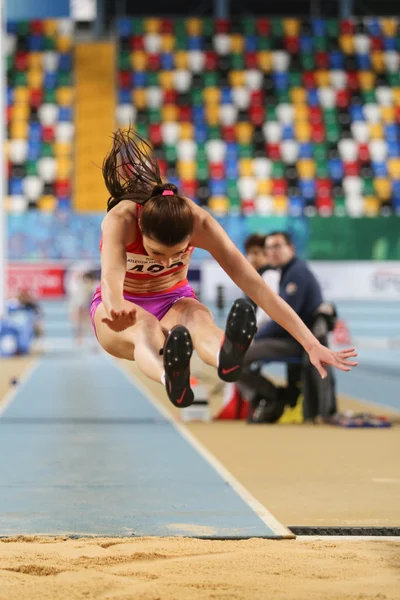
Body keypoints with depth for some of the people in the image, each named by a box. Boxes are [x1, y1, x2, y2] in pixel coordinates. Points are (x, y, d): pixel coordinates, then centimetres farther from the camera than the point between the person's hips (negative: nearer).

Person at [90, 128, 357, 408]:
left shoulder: (199, 221, -25)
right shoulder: (120, 219, -31)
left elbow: (254, 284, -28)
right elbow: (111, 277, -49)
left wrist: (311, 344, -34)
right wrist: (116, 306, -75)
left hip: (174, 301, 1)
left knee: (197, 315, -38)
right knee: (145, 326, -40)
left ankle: (227, 356, -76)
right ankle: (171, 379, -76)